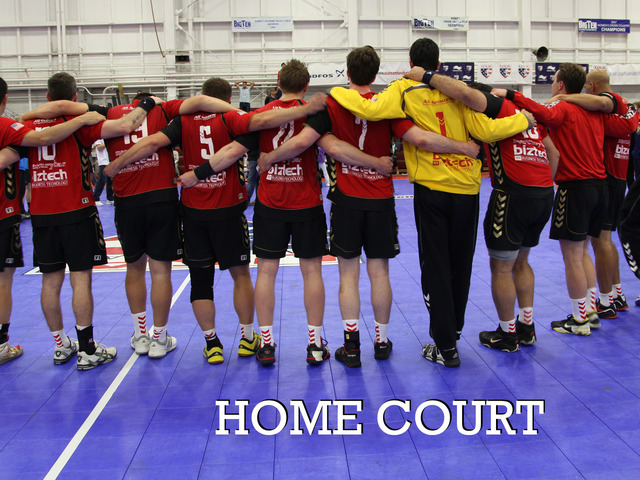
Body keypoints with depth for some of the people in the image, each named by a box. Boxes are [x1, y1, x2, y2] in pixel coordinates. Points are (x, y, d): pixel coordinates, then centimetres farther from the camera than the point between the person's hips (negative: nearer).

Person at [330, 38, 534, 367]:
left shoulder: (404, 90, -3)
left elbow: (370, 109, -19)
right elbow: (485, 130, -2)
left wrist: (337, 91, -2)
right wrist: (522, 120, 14)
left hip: (431, 189, -3)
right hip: (467, 189, 3)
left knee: (435, 268, 5)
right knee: (460, 265, 16)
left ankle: (446, 346, 8)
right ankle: (453, 329, 34)